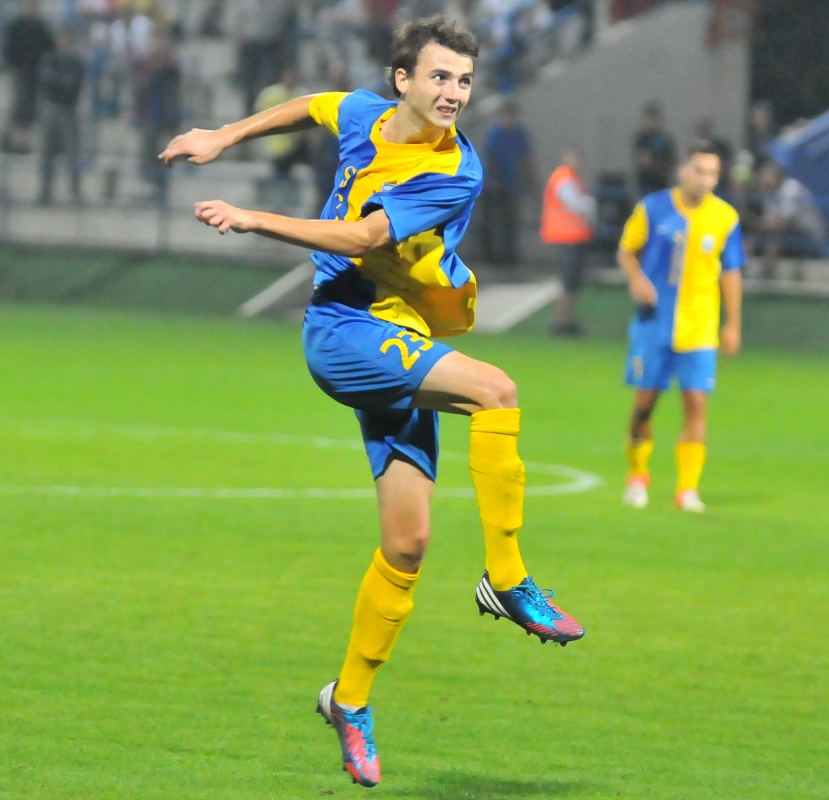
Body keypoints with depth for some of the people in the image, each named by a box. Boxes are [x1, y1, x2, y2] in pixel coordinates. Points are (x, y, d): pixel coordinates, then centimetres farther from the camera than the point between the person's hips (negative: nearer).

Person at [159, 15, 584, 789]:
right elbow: (310, 106, 25)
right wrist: (225, 137, 27)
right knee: (494, 391, -28)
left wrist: (252, 219, -14)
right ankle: (507, 581, -21)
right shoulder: (364, 116, 0)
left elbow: (361, 239, -17)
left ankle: (351, 699, 18)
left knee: (406, 543, 0)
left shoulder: (455, 174, -11)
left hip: (403, 345, 1)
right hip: (340, 329, -1)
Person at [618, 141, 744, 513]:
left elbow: (730, 273, 8)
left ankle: (688, 488, -2)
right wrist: (636, 279, -14)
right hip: (654, 324, 0)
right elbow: (627, 250, 6)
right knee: (645, 401, 4)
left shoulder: (725, 218, 0)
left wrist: (732, 325, 8)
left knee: (696, 402, -8)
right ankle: (637, 475, 26)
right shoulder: (653, 209, -4)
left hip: (699, 329, 1)